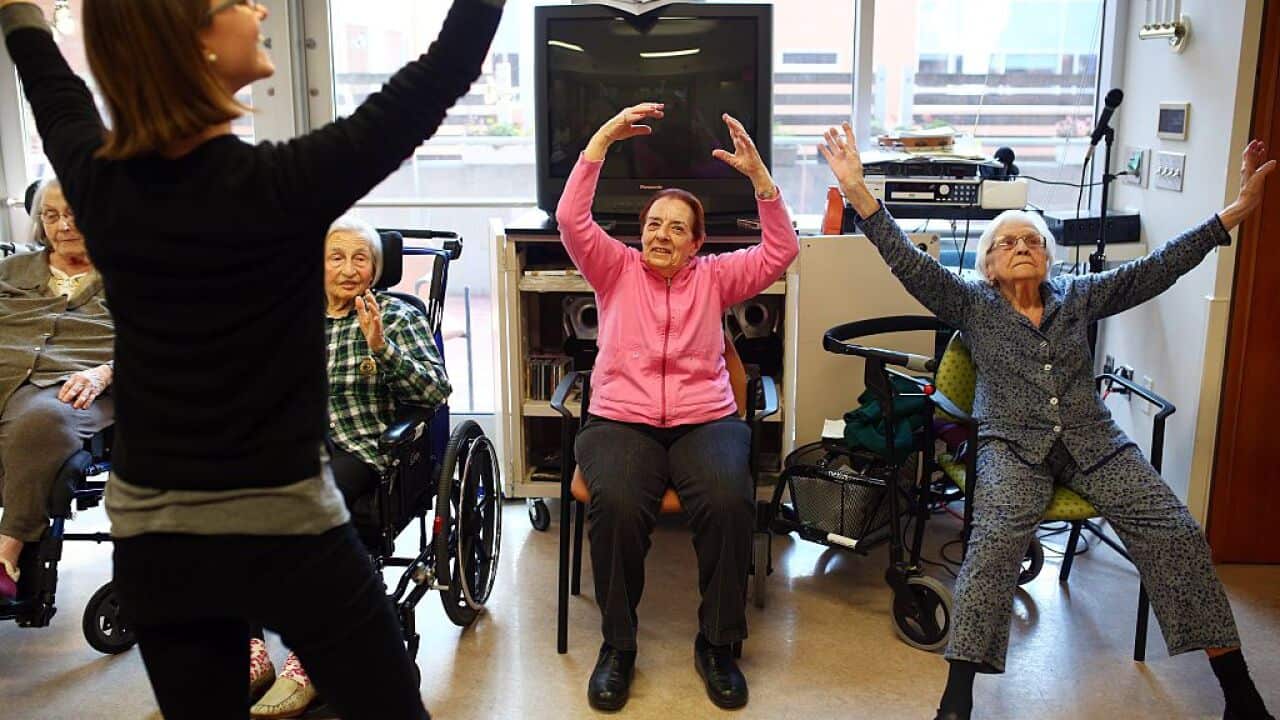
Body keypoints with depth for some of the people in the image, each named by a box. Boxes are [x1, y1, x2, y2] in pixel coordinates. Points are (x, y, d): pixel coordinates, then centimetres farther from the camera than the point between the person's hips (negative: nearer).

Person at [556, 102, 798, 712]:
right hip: (621, 420, 0)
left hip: (705, 420, 1)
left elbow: (781, 251, 4)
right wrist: (602, 139, -8)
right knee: (616, 506, -33)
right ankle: (617, 646, -12)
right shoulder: (616, 269, 12)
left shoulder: (714, 277, 14)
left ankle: (718, 645, -10)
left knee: (730, 502, -31)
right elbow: (571, 219, -2)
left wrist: (757, 173, -6)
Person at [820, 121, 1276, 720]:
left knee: (1174, 530, -15)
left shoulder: (1079, 297, 18)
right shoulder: (971, 306, 9)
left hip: (1094, 443, 3)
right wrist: (858, 192, -13)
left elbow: (1157, 268, 13)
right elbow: (910, 263, -2)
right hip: (1013, 444, -3)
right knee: (997, 536, -31)